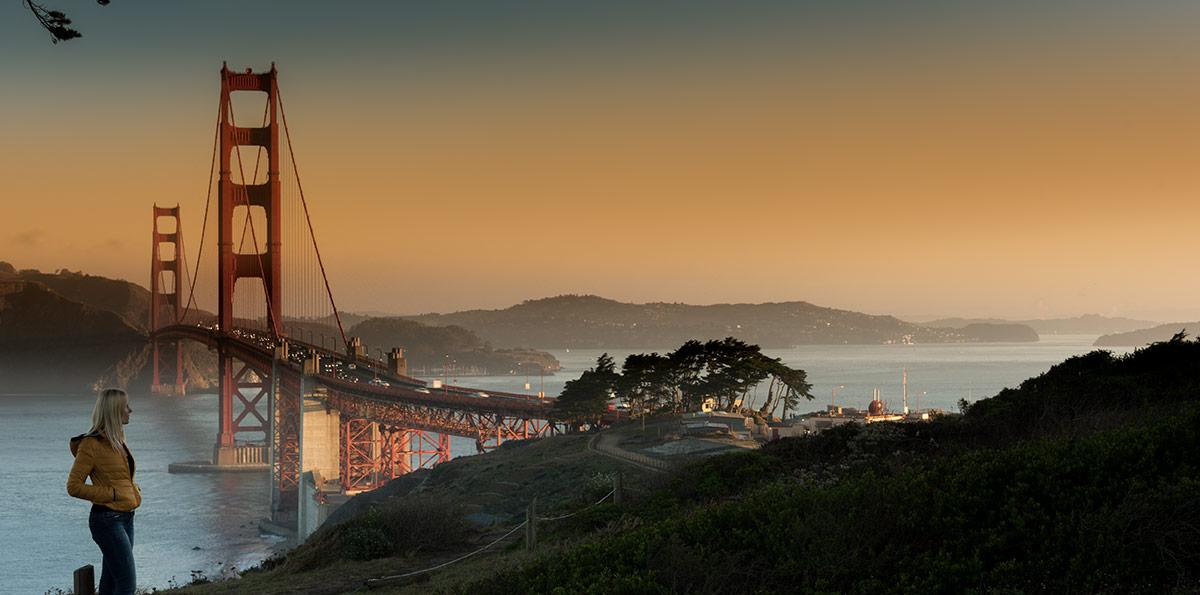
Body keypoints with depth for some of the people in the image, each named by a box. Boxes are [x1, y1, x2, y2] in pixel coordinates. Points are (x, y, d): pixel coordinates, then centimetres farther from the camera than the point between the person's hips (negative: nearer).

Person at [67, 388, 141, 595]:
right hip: (107, 520, -9)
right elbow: (74, 486, -14)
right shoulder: (92, 444, -13)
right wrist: (113, 494, -16)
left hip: (125, 517, 9)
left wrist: (133, 490, 8)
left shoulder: (117, 440, 12)